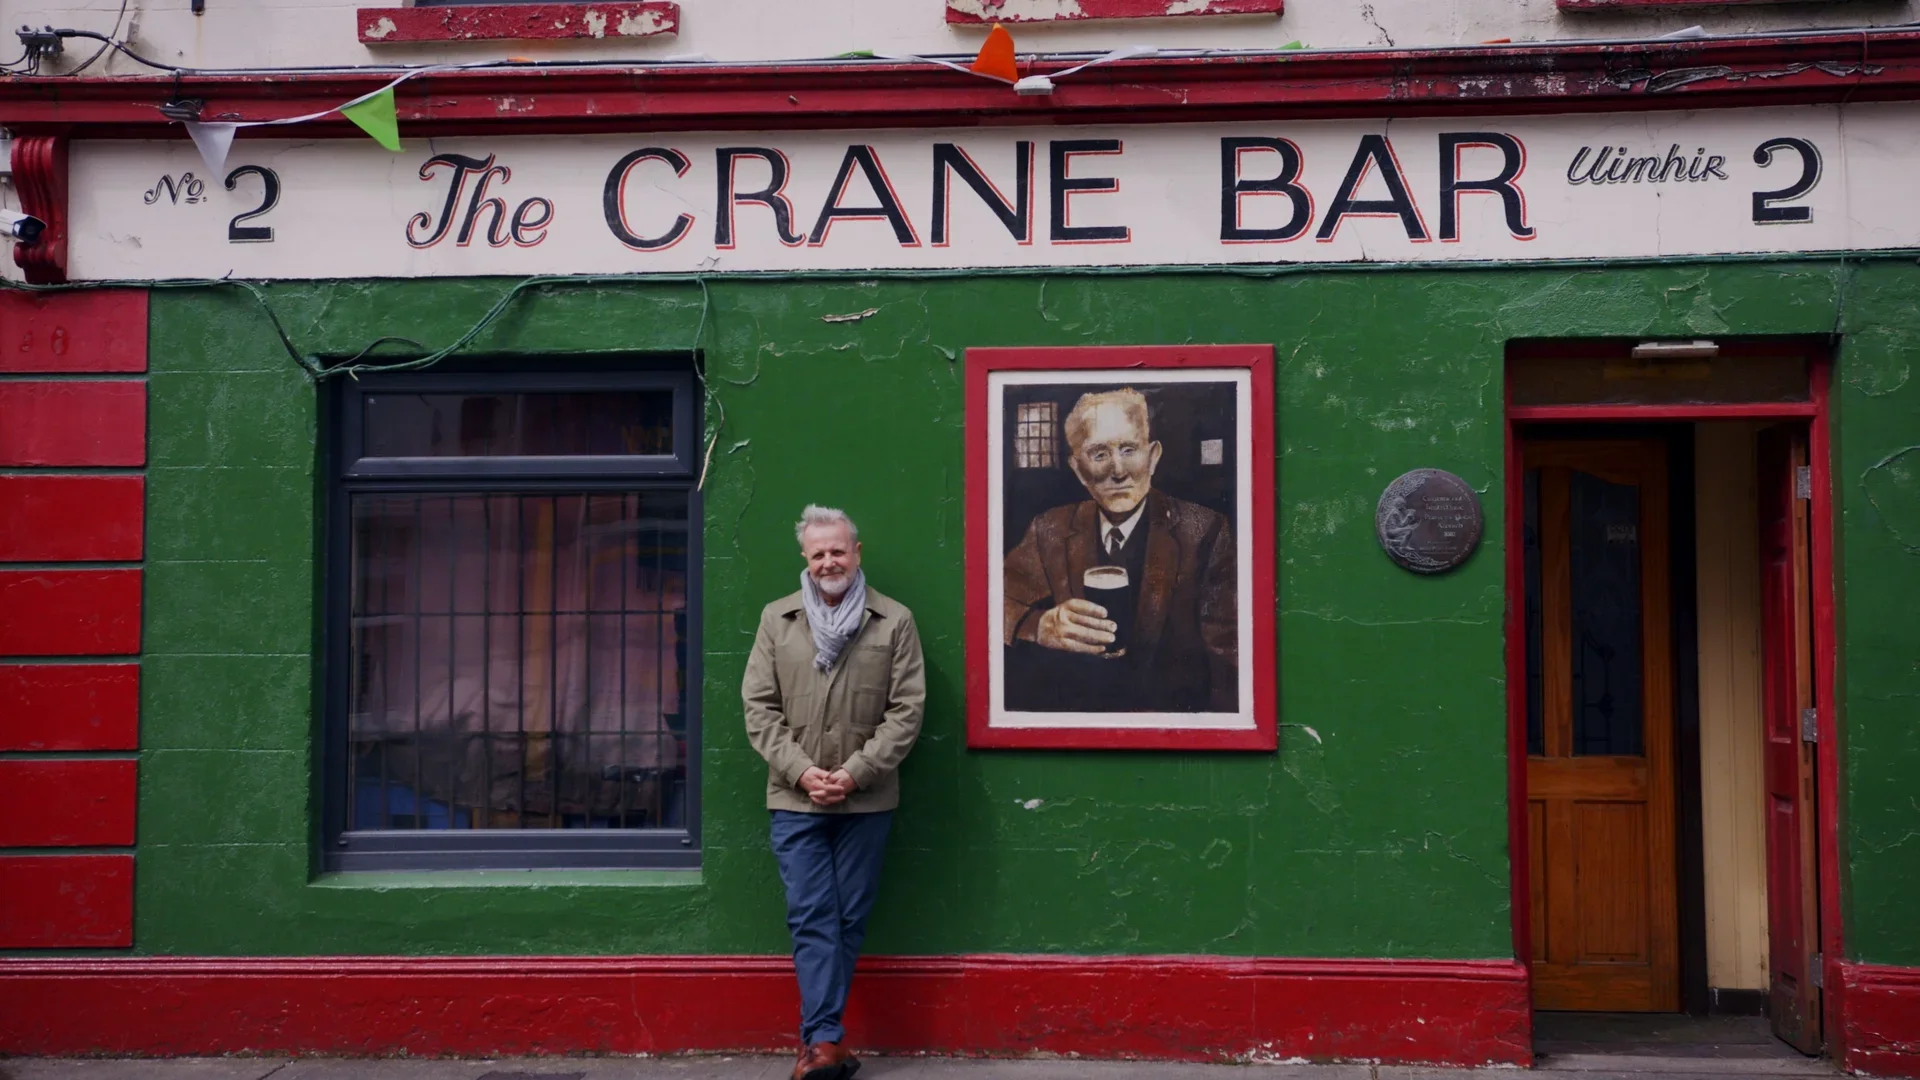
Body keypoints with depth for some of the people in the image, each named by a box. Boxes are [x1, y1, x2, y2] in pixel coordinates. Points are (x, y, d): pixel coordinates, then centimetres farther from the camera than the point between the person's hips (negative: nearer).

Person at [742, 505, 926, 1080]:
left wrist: (855, 773, -12)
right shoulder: (777, 619, 6)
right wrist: (801, 771, -9)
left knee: (850, 919, 6)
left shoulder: (894, 622, 0)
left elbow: (906, 710, -4)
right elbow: (759, 707, 3)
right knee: (811, 918, -3)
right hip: (795, 799, 0)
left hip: (866, 800, 0)